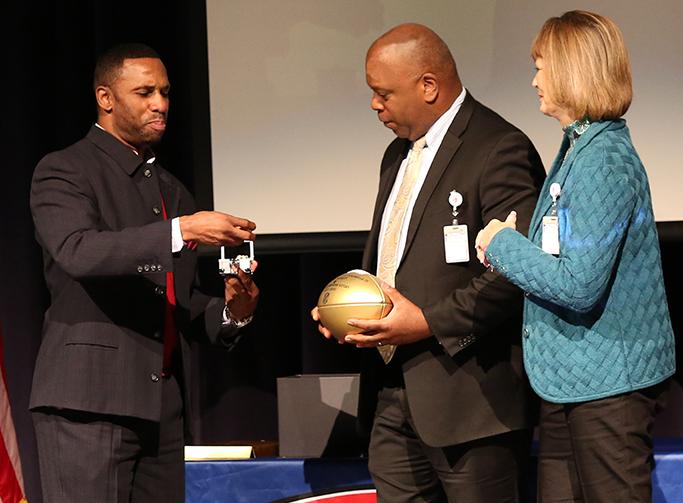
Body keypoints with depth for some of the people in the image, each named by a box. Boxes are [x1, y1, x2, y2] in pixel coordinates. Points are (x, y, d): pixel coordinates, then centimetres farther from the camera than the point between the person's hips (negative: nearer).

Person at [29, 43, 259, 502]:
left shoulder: (173, 191, 21)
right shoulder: (64, 171, 0)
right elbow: (78, 251, -20)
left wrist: (230, 312, 4)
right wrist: (182, 230, -26)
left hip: (163, 408, 7)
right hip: (90, 397, -6)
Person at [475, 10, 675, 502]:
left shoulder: (605, 161, -19)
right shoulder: (577, 149, 12)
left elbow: (579, 285, -25)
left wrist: (503, 245, -13)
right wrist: (508, 246, 1)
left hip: (608, 386, -10)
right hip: (569, 376, 10)